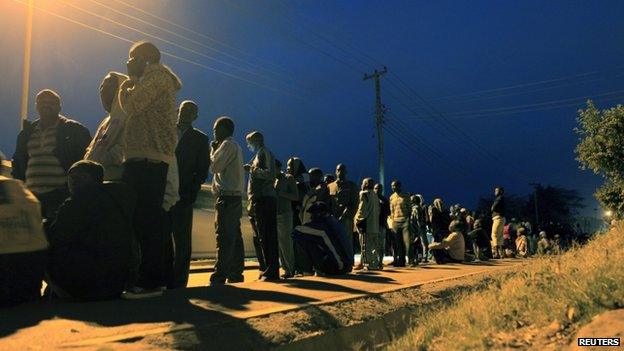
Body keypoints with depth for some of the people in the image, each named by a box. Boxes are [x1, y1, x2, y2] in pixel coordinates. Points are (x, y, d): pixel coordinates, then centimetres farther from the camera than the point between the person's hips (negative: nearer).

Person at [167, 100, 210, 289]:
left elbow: (202, 171, 2)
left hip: (183, 195, -2)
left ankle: (178, 279, 3)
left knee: (182, 238, -2)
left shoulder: (200, 139, 8)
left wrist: (189, 192, -11)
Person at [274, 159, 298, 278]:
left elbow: (296, 197, -7)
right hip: (274, 215, 6)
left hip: (285, 215, -6)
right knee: (279, 244, 4)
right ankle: (286, 269, 10)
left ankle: (291, 270, -1)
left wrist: (280, 193, -15)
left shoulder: (289, 178, 0)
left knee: (286, 243, -8)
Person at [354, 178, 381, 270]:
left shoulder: (364, 194, -8)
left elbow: (362, 209, -16)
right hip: (375, 224, 9)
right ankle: (376, 263, 15)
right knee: (373, 245, 12)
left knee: (366, 245, -5)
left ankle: (369, 264, -6)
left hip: (366, 224, -9)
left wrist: (358, 219, -7)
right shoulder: (375, 195, 17)